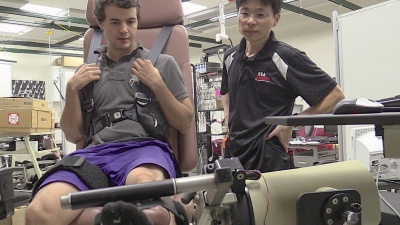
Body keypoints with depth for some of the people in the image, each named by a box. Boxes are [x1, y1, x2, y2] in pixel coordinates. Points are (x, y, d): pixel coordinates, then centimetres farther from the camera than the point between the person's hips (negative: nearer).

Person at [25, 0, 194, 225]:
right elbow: (74, 135, 19)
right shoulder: (86, 72, 22)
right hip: (95, 152, 5)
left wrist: (157, 84, -1)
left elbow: (185, 124, 11)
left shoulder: (163, 63, 15)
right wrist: (72, 89, 6)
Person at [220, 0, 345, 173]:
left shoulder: (287, 58, -11)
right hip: (234, 152, 6)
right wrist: (228, 119, 10)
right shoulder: (230, 57, 7)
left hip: (269, 158, -5)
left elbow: (335, 95, -10)